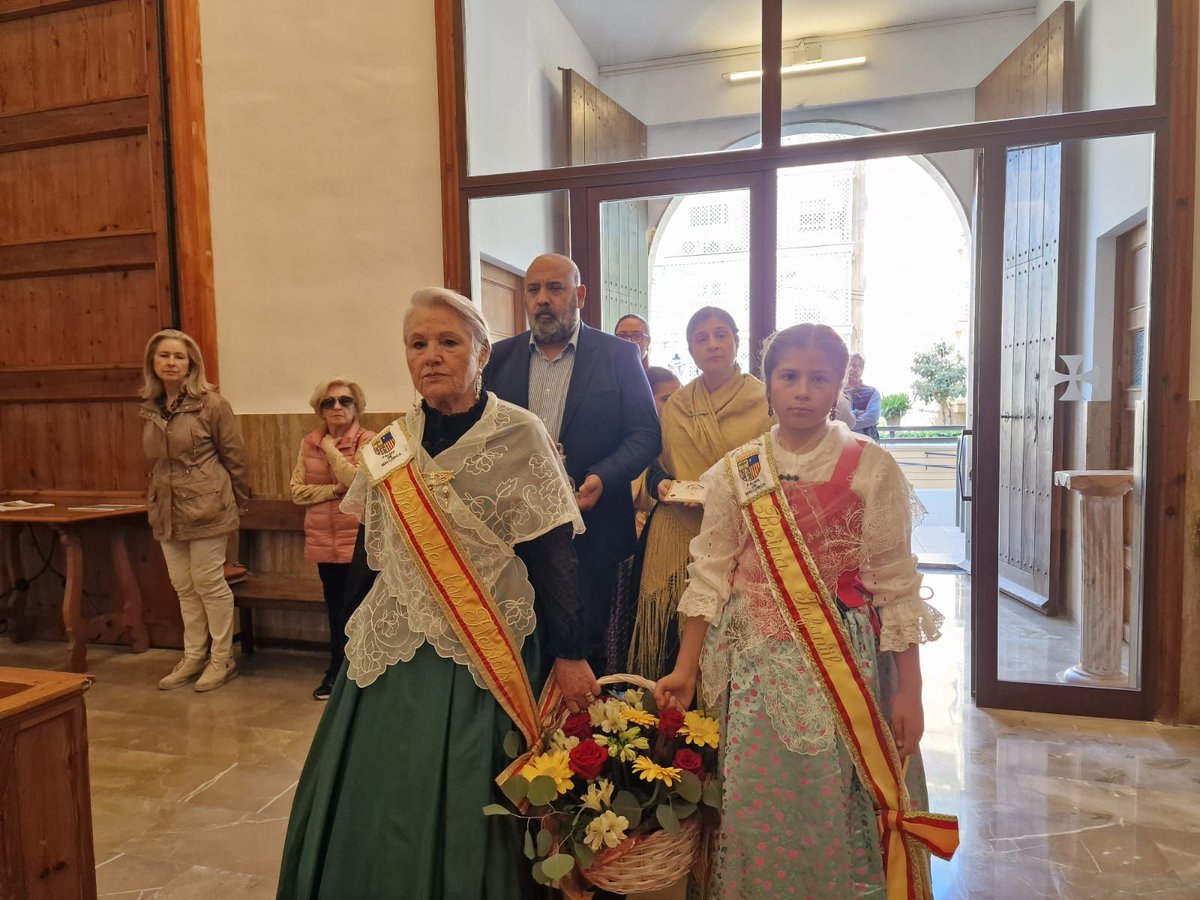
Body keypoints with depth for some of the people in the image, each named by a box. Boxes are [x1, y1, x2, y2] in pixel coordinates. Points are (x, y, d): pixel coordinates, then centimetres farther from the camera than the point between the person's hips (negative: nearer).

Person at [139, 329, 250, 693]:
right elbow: (155, 461, 17)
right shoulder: (149, 409, 8)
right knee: (183, 587, 14)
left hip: (206, 507, -6)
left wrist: (237, 501, 0)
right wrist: (158, 495, 15)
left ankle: (222, 659, 15)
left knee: (209, 584, 1)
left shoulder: (211, 404, -9)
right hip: (166, 510, 6)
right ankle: (193, 657, 27)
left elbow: (235, 456, -5)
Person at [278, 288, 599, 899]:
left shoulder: (518, 434, -10)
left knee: (466, 808, 5)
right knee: (378, 802, 14)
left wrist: (569, 655, -11)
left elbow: (552, 553, -11)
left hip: (482, 655, -4)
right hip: (396, 651, 5)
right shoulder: (391, 446, 5)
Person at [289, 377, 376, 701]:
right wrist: (336, 489, -13)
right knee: (335, 609, 15)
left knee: (353, 610, 3)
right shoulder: (309, 443, 5)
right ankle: (338, 669, 31)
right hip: (324, 540, 4)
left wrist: (331, 446, -13)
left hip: (359, 540, -4)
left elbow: (358, 481, -23)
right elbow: (297, 492, 0)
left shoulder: (368, 441, -7)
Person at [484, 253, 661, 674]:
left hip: (590, 530, -2)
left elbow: (646, 433, -3)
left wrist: (602, 478, -19)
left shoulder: (619, 355, 0)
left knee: (584, 647, 9)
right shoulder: (500, 356, 8)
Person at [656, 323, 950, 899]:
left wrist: (909, 690, -5)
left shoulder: (871, 468, -4)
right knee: (758, 806, 9)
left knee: (838, 804, 6)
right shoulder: (736, 472, 1)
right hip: (758, 664, 2)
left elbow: (896, 583, -5)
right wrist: (685, 669, -1)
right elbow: (710, 575, 1)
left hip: (844, 662, -1)